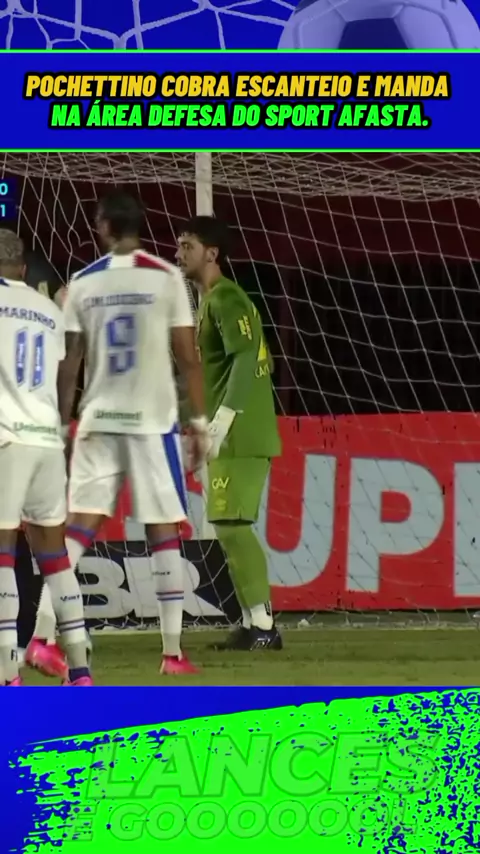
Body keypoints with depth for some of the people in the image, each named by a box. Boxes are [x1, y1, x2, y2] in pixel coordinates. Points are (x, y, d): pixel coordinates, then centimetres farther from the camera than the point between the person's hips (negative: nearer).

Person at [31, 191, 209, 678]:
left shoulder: (83, 283, 4)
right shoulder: (166, 278, -3)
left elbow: (69, 363, 4)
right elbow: (187, 357, -3)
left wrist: (61, 425, 12)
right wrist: (199, 422, 3)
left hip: (98, 421, 2)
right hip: (153, 420, -2)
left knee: (77, 527, 4)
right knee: (163, 531, 3)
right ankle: (172, 652, 1)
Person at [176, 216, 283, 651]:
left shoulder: (225, 298, -11)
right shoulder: (212, 300, 18)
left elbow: (247, 359, -23)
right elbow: (262, 362, 23)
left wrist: (223, 418, -28)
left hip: (241, 436, -10)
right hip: (236, 437, 10)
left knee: (232, 525, -12)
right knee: (231, 526, 10)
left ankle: (262, 625, -11)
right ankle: (255, 624, 12)